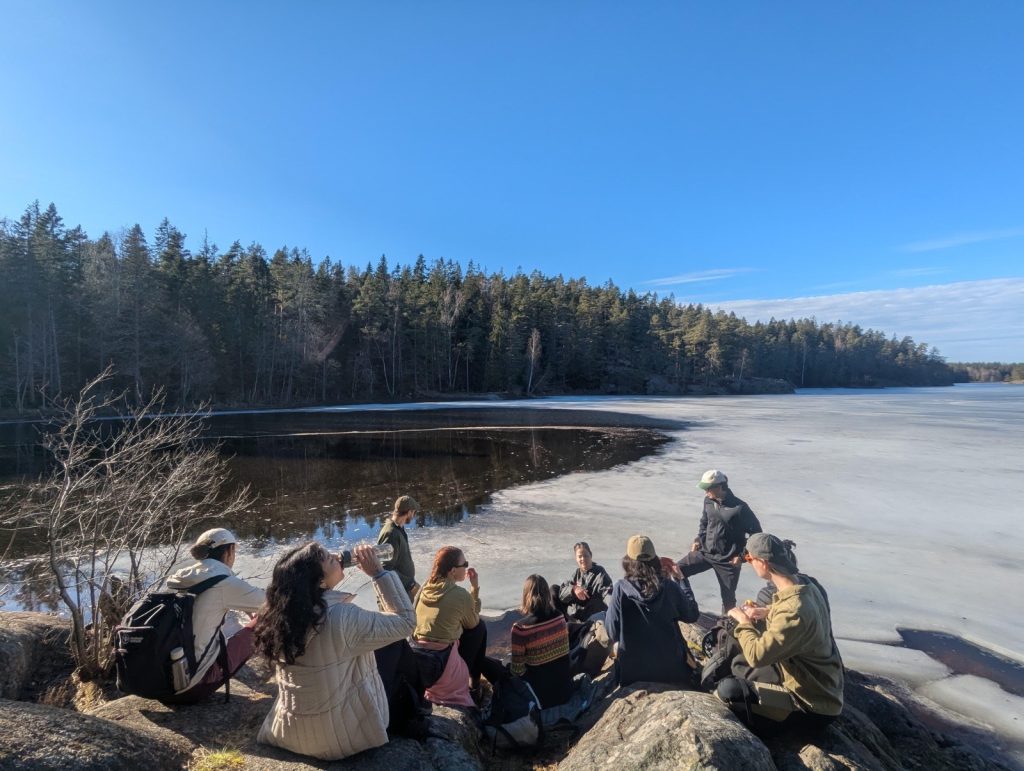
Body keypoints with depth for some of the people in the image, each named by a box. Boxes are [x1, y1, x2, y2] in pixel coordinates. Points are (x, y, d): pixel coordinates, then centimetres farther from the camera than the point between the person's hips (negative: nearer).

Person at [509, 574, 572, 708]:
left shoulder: (520, 628, -24)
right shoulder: (560, 617, -9)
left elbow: (517, 670, -17)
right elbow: (564, 650, 6)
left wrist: (510, 667, 4)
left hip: (541, 696, -5)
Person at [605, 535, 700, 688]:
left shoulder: (621, 588, -15)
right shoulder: (670, 587, -11)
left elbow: (612, 630, -10)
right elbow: (692, 615, 5)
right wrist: (681, 579, 10)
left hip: (633, 670, -2)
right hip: (670, 666, 2)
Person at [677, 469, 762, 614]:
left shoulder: (739, 508, -20)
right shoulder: (708, 501, -3)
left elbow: (756, 533, -12)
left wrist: (742, 555, -13)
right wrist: (699, 540, 2)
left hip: (728, 560, -5)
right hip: (705, 552, 5)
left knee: (728, 597, 9)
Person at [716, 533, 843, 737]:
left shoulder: (793, 611, -33)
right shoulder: (808, 588, -5)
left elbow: (756, 656, -30)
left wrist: (743, 621, -13)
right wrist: (767, 613, 3)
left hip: (814, 707, -9)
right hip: (823, 689, 9)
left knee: (728, 690, -15)